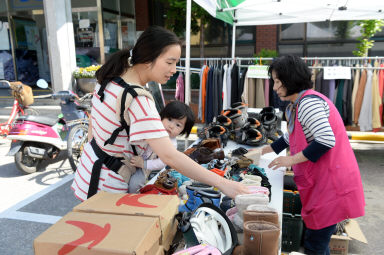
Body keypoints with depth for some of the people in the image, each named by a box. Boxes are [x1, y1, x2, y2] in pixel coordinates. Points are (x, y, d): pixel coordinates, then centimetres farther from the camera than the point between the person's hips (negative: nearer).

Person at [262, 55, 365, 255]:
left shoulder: (308, 102, -18)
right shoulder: (295, 106, 14)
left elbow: (326, 140, -27)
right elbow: (291, 137, 26)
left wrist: (292, 159, -21)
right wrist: (264, 151, 27)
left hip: (330, 182, -10)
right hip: (319, 181, 10)